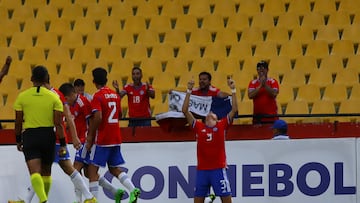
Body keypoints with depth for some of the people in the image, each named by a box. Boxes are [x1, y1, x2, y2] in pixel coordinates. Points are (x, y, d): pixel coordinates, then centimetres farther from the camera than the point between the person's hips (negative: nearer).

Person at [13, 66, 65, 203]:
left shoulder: (22, 96, -1)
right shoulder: (54, 97, -2)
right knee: (46, 171, 19)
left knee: (35, 171, -10)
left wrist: (18, 140, 16)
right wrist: (63, 144, -1)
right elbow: (58, 124, -6)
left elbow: (18, 122, 2)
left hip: (29, 135, -1)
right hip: (48, 135, 1)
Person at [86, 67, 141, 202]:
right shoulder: (115, 95, 10)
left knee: (92, 169, 0)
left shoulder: (98, 96, -12)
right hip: (116, 138, 7)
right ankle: (133, 189, -5)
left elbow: (98, 118, -22)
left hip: (102, 139, -7)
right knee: (114, 169, 14)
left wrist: (90, 137, -15)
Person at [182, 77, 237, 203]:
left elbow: (234, 110, -1)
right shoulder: (198, 127, 9)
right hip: (201, 170, 2)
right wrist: (189, 91, 1)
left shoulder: (222, 126, 6)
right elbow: (185, 111, 5)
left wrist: (233, 90, -6)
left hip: (218, 169, -2)